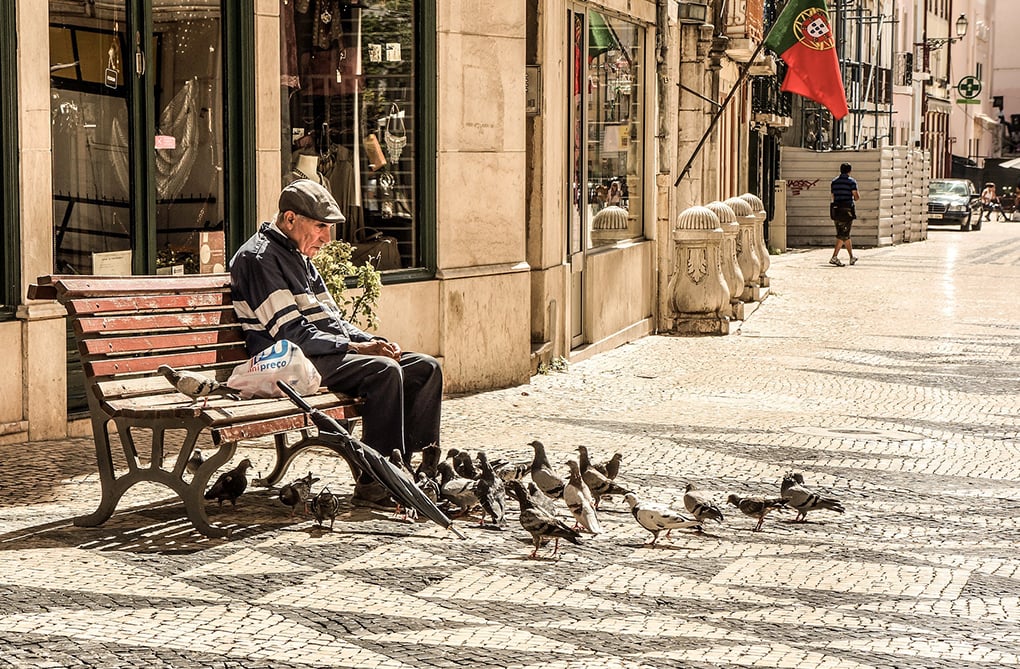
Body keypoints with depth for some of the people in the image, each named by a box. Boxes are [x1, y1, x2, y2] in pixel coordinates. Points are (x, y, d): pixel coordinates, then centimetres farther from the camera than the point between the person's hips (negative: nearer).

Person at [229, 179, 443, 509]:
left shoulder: (299, 257, 22)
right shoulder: (258, 258, -9)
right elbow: (292, 333, -17)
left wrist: (374, 343, 4)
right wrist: (356, 348, -19)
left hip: (334, 352, 10)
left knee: (426, 367, -2)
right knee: (384, 370, -31)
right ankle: (373, 485, -30)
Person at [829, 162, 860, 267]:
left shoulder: (834, 181, 11)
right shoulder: (851, 181, -5)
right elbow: (856, 197, -8)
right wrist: (857, 196, 14)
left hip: (836, 210, 6)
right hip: (847, 211, -6)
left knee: (845, 235, 14)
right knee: (843, 235, -6)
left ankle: (852, 257, 23)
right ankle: (834, 257, -16)